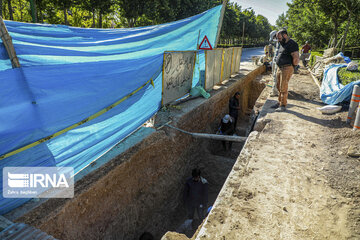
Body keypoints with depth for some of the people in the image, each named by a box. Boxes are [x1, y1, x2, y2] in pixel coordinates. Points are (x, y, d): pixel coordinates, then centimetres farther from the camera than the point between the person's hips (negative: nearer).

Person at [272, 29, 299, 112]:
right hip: (279, 68, 9)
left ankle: (283, 106, -1)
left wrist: (292, 66, -4)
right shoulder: (283, 44, 16)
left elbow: (296, 59, -19)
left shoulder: (292, 44, -13)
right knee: (279, 86, 13)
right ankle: (279, 102, 24)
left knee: (283, 88, -7)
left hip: (287, 68, -9)